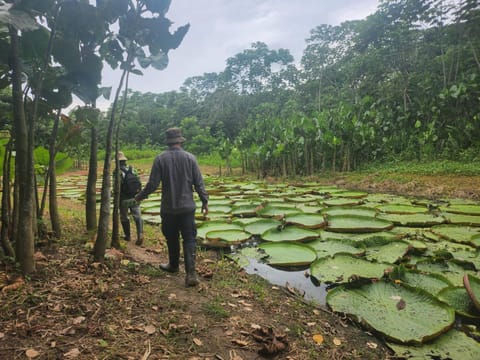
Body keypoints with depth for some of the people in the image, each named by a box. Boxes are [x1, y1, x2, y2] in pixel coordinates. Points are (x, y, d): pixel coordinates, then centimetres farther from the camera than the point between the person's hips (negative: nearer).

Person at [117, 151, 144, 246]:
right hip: (134, 198, 3)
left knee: (124, 218, 17)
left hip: (124, 200, -3)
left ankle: (127, 236, 26)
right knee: (137, 217, 2)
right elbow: (139, 183, 7)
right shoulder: (133, 169, 3)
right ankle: (140, 234, -18)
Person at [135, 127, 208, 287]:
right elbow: (199, 183, -3)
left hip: (168, 208, 0)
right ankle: (190, 274, -6)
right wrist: (205, 201, 7)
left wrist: (140, 196, 11)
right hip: (187, 207, 0)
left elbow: (152, 184, -6)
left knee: (172, 238, 17)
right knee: (189, 240, 2)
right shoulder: (190, 158, -3)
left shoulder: (160, 159, -6)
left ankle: (173, 265, 35)